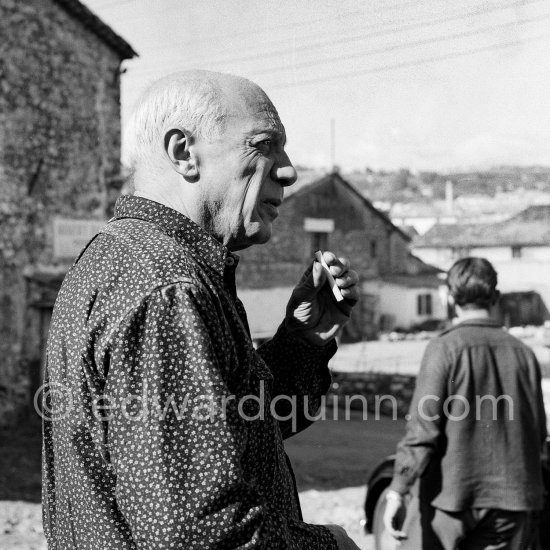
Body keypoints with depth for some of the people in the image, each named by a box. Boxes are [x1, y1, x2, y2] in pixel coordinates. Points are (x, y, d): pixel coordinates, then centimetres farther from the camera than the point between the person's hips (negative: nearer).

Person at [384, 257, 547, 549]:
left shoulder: (444, 349, -9)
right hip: (508, 500, 3)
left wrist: (397, 492, -11)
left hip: (452, 493, -3)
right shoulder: (522, 352, 4)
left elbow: (423, 429, -14)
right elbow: (537, 433, 10)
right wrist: (531, 500, 22)